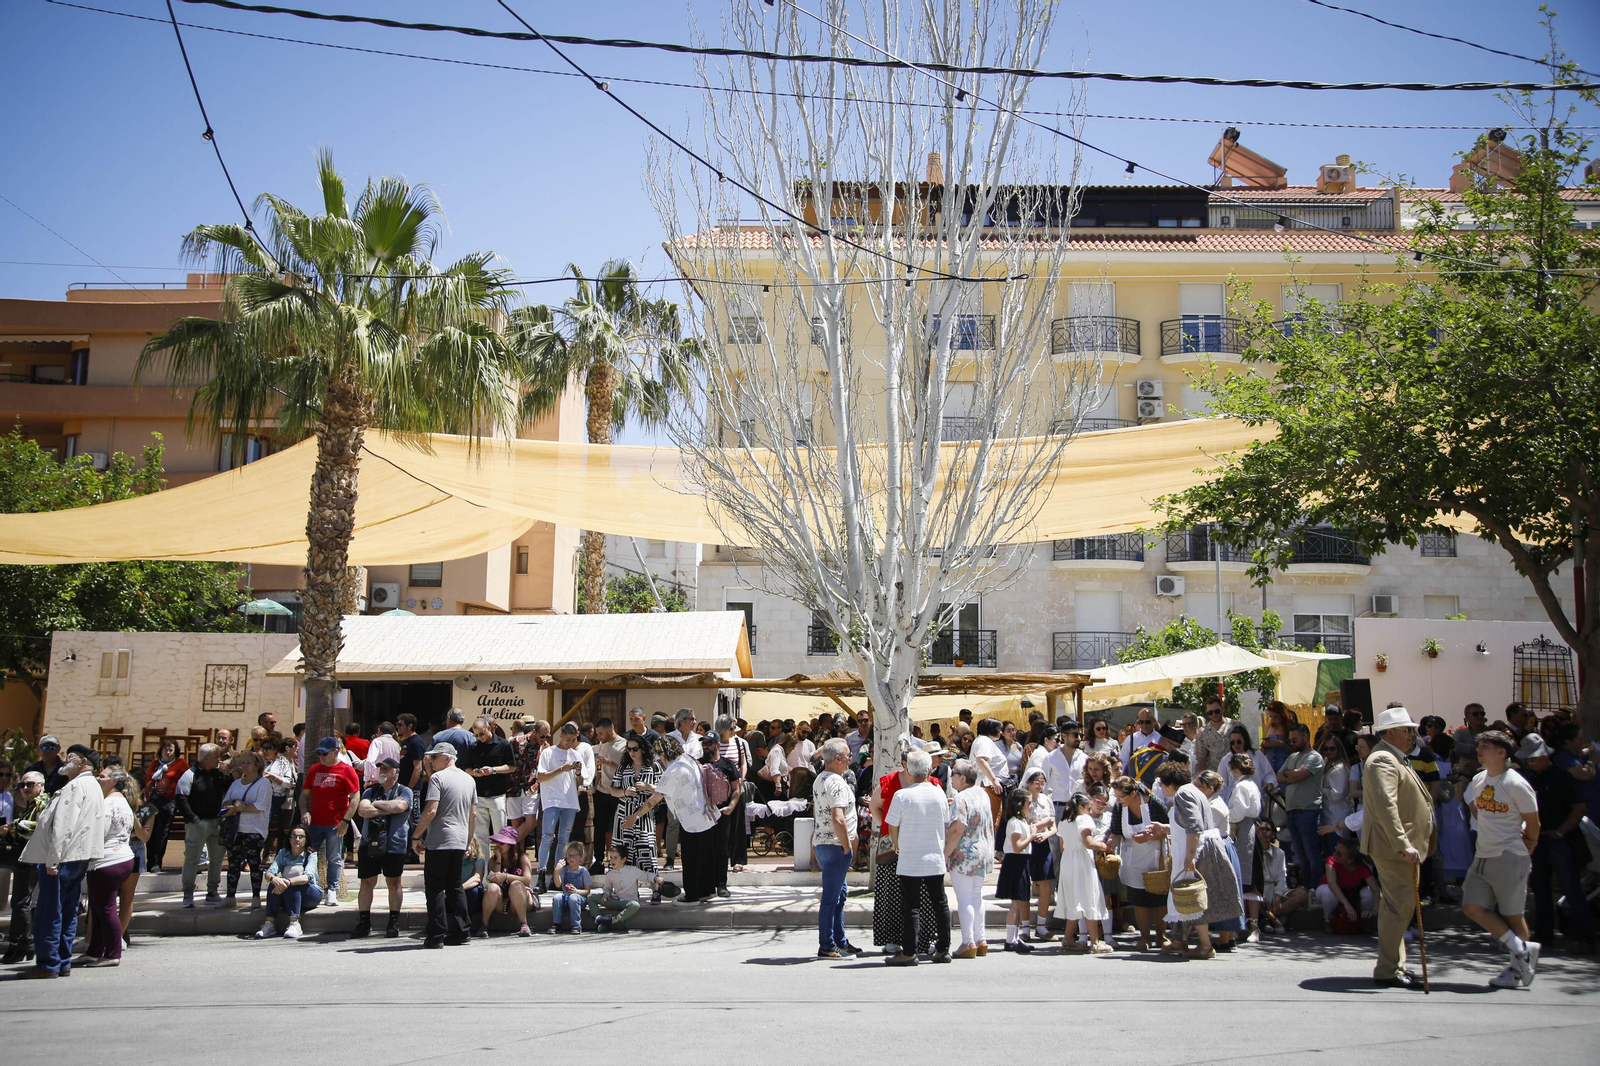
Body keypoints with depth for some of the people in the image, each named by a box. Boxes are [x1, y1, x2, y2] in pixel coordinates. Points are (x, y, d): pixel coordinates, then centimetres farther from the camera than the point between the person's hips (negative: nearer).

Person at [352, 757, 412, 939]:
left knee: (393, 883, 4)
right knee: (367, 883, 3)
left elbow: (399, 806, -17)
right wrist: (388, 809, -9)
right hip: (369, 844, 3)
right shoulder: (370, 791, 13)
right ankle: (364, 923, 10)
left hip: (394, 845, -3)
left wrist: (376, 804, -5)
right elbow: (362, 810, -3)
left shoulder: (404, 791, 4)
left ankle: (394, 923, 12)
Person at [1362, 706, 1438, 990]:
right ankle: (1387, 971, -5)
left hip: (1400, 846, 11)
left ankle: (1393, 967, 20)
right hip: (1393, 847, -11)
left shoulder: (1395, 759, 19)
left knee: (1397, 906, 14)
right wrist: (1404, 845, -32)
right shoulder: (1383, 761, -17)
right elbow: (1386, 806, -28)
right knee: (1400, 906, -10)